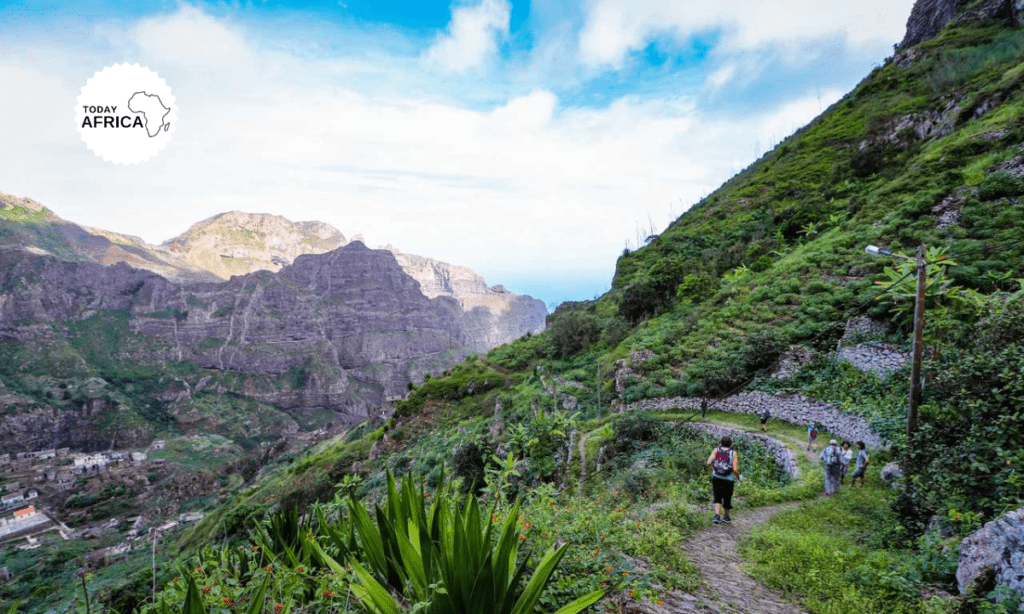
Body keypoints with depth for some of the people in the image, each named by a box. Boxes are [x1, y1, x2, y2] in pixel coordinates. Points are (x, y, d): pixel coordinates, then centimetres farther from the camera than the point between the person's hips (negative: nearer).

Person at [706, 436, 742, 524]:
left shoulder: (716, 450, -6)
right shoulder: (733, 453, -11)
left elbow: (709, 462, -14)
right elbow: (735, 469, -17)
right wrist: (739, 478, 3)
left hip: (716, 478, 1)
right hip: (728, 479, -1)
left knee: (717, 498, 14)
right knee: (727, 498, 19)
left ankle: (717, 515, -6)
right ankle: (726, 517, 35)